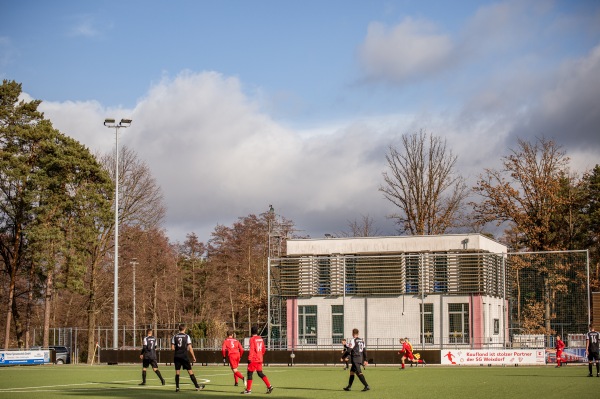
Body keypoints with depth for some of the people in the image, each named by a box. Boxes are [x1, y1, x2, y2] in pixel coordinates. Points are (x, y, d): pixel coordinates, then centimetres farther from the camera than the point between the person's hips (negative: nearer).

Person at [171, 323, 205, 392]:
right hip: (184, 356, -2)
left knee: (177, 372, 8)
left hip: (177, 356, 2)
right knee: (190, 371, 2)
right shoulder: (186, 336, -3)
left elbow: (172, 348, 0)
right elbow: (190, 348, -6)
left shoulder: (175, 336, 4)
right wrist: (193, 357, 1)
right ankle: (197, 386, 5)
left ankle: (177, 387, 4)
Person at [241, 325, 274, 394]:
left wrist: (249, 358, -20)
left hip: (253, 360, -7)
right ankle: (269, 386, 1)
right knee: (260, 373, 12)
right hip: (259, 360, 7)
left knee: (249, 373, 2)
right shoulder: (260, 339, 11)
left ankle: (248, 389, 4)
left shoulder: (252, 339, -11)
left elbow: (251, 349, -19)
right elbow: (264, 349, 16)